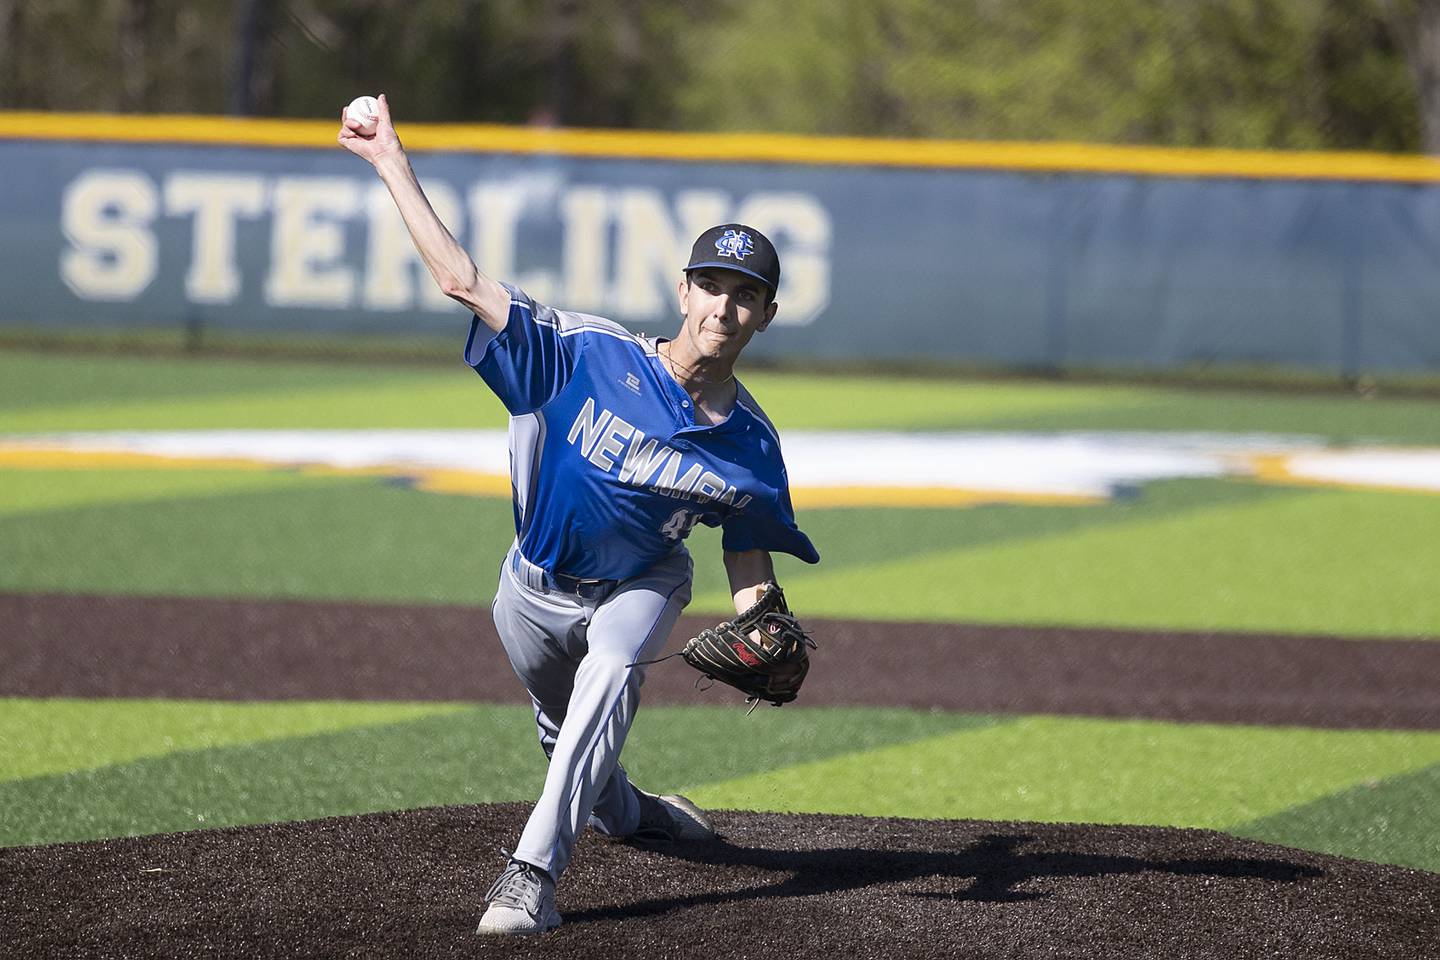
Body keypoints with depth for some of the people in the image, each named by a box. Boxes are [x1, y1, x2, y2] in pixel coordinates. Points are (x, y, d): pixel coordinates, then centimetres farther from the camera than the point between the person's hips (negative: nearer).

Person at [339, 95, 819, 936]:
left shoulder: (750, 443, -18)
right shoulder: (590, 356, -26)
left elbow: (748, 550, -3)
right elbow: (463, 279, -28)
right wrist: (393, 163, -32)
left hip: (640, 588, -1)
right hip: (540, 585, 1)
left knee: (609, 674, -33)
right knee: (565, 730, 20)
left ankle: (535, 872, -39)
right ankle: (621, 809, 57)